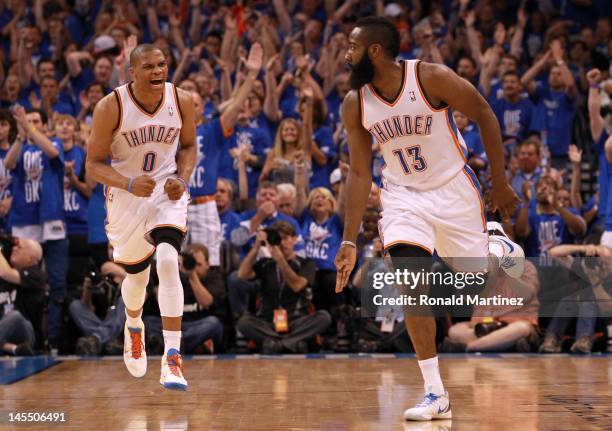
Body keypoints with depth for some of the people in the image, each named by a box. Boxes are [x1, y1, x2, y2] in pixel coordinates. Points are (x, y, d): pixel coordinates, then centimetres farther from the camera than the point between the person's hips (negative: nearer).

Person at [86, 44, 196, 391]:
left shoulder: (182, 101, -11)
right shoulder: (111, 107, -18)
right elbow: (94, 164, -13)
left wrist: (182, 179, -11)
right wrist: (129, 184, -29)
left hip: (167, 193, 0)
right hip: (127, 198, 0)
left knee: (168, 261, -24)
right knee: (138, 277, 15)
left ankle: (172, 358, -24)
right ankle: (134, 326, 53)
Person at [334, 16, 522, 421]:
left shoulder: (432, 78, -21)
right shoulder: (355, 104, -9)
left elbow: (486, 117, -9)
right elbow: (359, 173, -2)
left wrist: (500, 183, -8)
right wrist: (350, 241, -7)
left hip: (453, 189, -2)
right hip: (403, 194, 2)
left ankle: (499, 249, 43)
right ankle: (436, 394, -11)